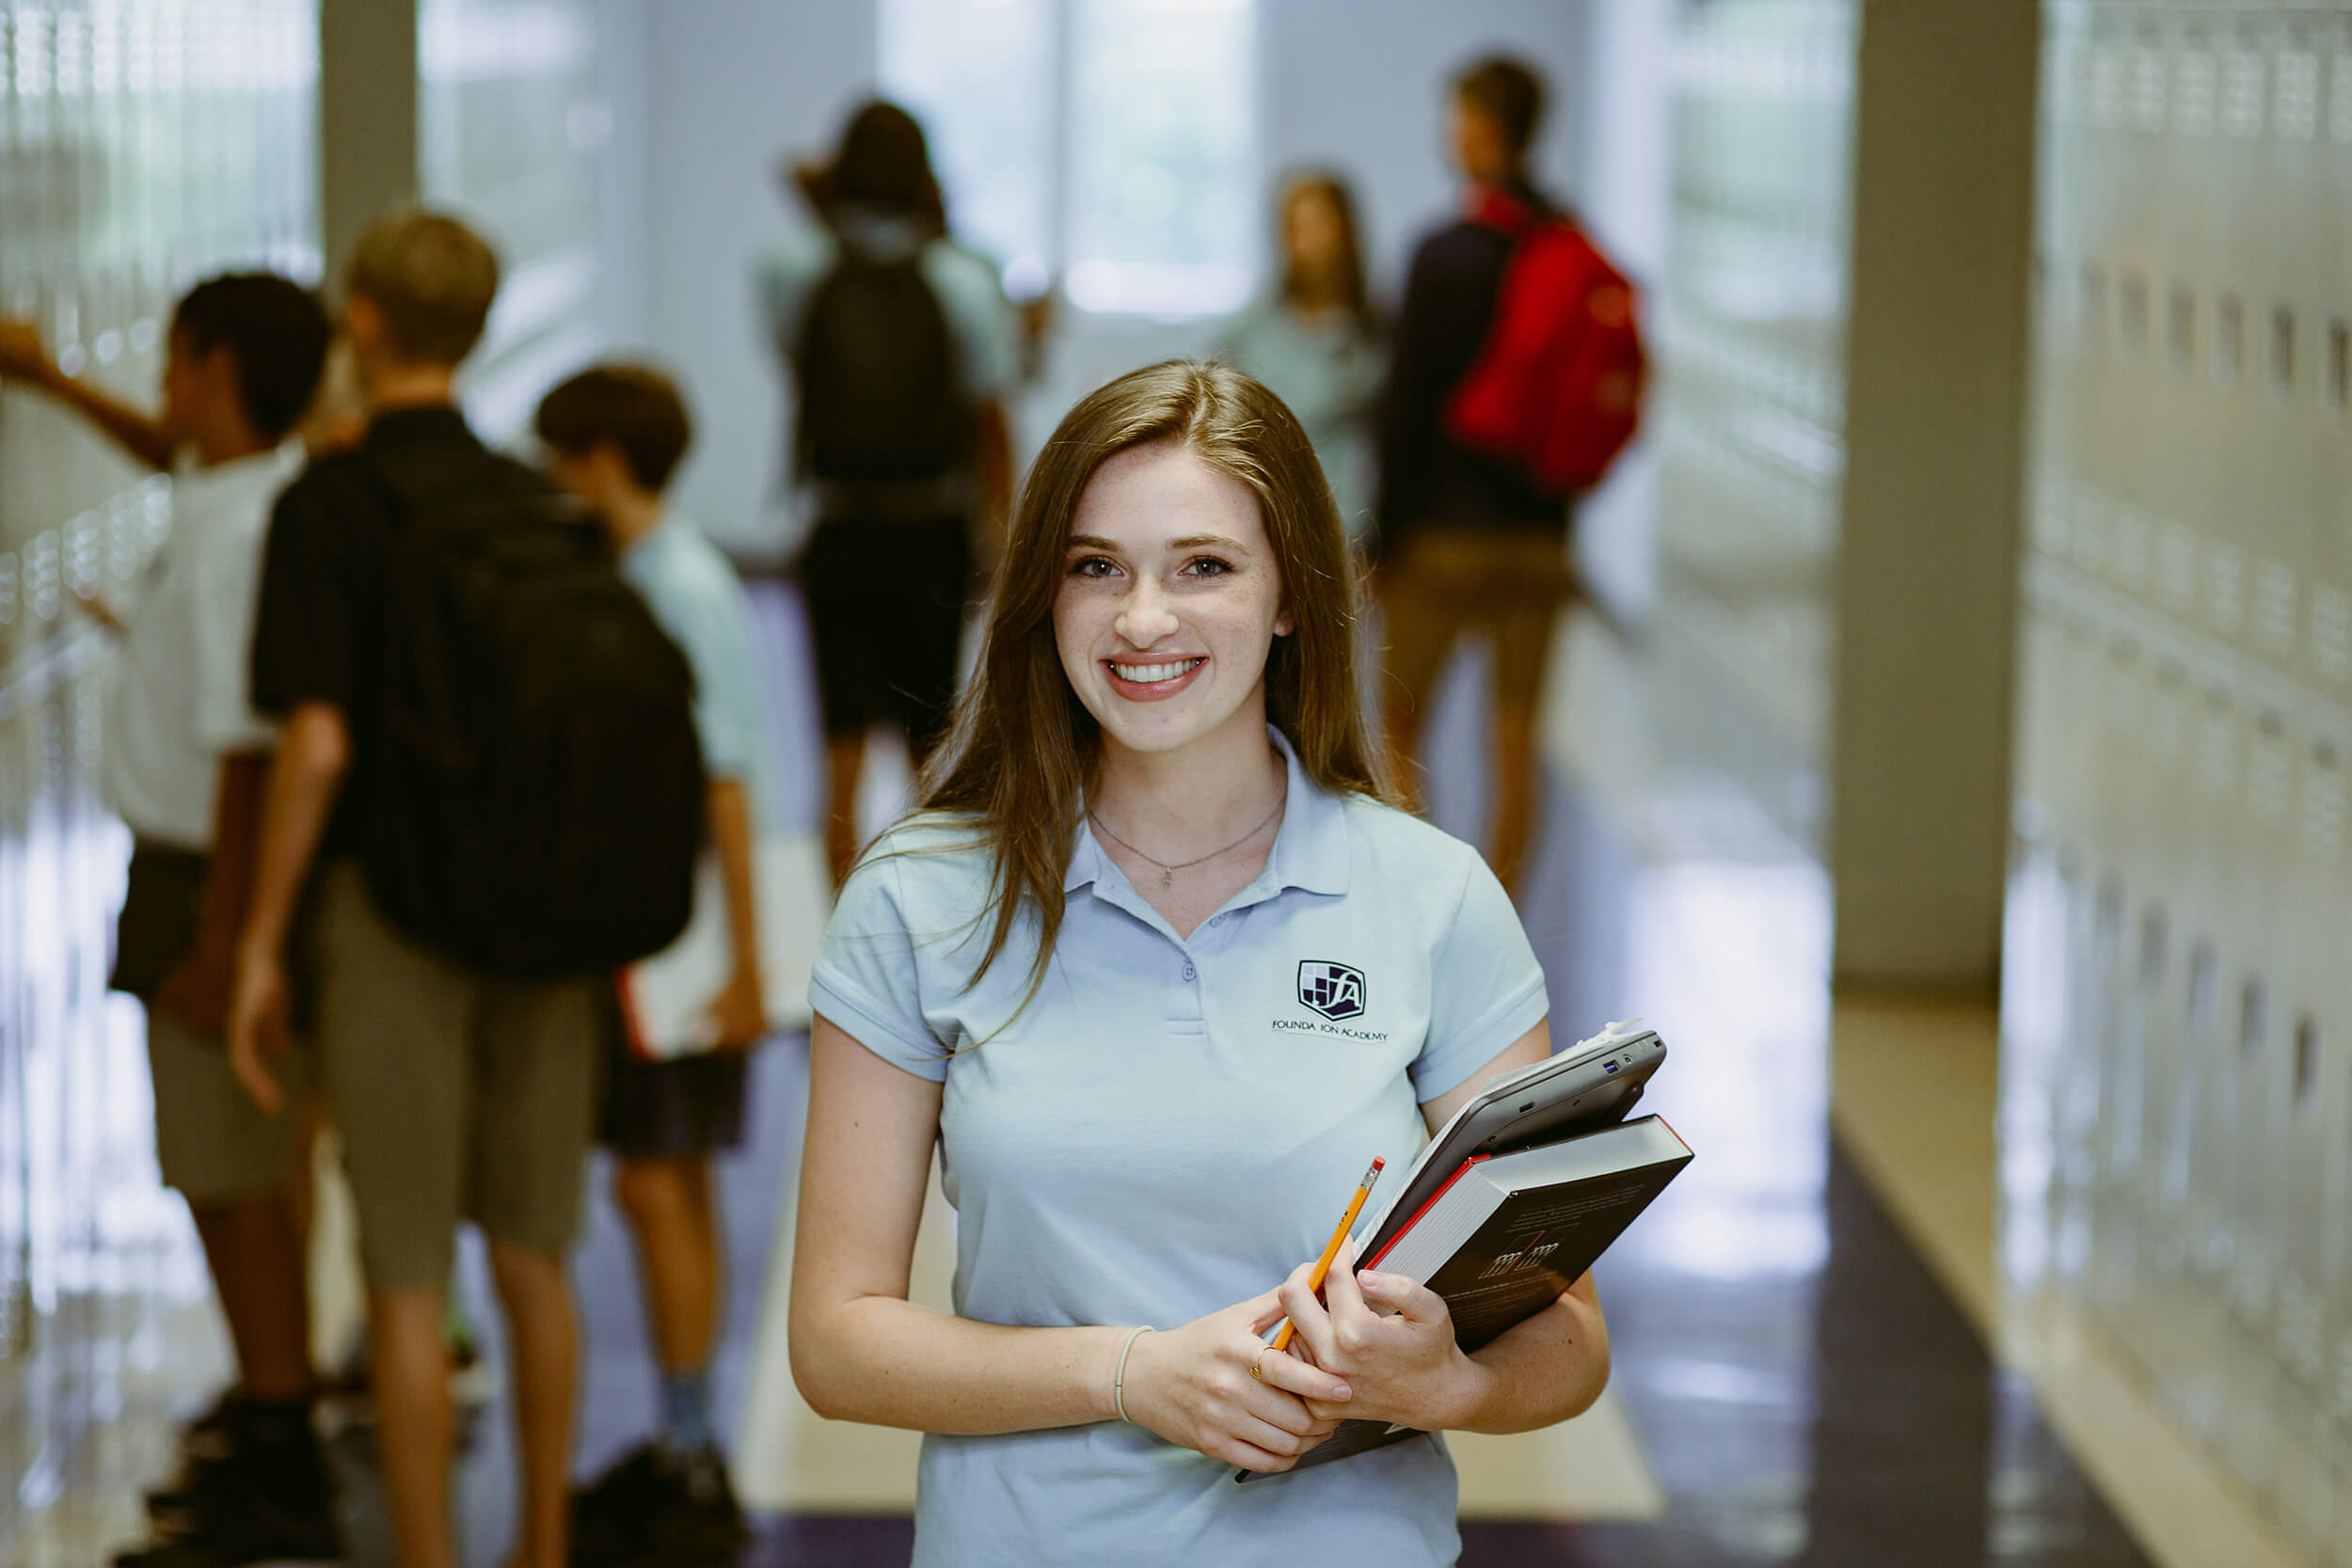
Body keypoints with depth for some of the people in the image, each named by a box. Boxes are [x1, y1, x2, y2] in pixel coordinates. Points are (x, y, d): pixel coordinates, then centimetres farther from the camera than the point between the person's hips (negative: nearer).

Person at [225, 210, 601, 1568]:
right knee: (533, 1255, 15)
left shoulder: (326, 506, -10)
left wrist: (262, 944, -9)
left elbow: (316, 743, -16)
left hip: (391, 904, -5)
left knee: (408, 1276, 3)